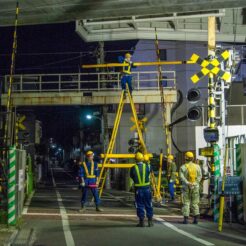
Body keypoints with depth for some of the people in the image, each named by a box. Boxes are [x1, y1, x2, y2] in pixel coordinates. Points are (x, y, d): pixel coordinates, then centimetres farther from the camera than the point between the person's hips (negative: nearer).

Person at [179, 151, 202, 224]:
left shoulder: (183, 167, -3)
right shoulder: (197, 166, 4)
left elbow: (182, 176, -14)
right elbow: (200, 176, -3)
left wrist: (187, 183, -19)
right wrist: (195, 183, -7)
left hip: (186, 187, -2)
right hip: (195, 187, 2)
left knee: (186, 203, 4)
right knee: (195, 203, 8)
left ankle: (186, 218, 0)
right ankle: (196, 219, 6)